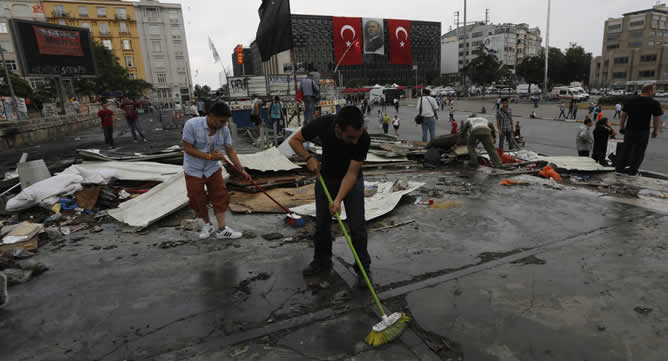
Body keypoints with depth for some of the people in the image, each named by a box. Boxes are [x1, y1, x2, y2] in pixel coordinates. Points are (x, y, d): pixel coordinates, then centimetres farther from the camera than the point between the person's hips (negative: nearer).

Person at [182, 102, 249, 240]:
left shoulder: (224, 129, -12)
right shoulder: (192, 124, -24)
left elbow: (230, 151, -6)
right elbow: (187, 148, -22)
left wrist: (241, 169, -11)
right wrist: (210, 156, -28)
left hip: (213, 169, 3)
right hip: (194, 170, -3)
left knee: (220, 197, 1)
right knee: (197, 200, 8)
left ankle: (221, 229, 11)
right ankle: (207, 224, 31)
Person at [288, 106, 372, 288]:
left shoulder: (363, 139, -32)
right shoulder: (323, 124, -29)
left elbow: (352, 173, -28)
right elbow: (294, 140, -14)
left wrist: (338, 200, -38)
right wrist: (309, 159, -28)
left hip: (351, 179, -2)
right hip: (325, 177, 2)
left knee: (357, 225, -6)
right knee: (321, 223, 8)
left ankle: (363, 268, 10)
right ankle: (322, 262, 26)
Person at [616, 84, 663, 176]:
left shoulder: (630, 101, 4)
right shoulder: (654, 103, -7)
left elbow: (623, 115, 8)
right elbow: (657, 119, -4)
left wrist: (621, 127, 17)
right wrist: (656, 131, 7)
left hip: (629, 130, 4)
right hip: (643, 131, -4)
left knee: (625, 149, 10)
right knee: (638, 151, 5)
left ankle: (619, 169, 12)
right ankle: (633, 171, 8)